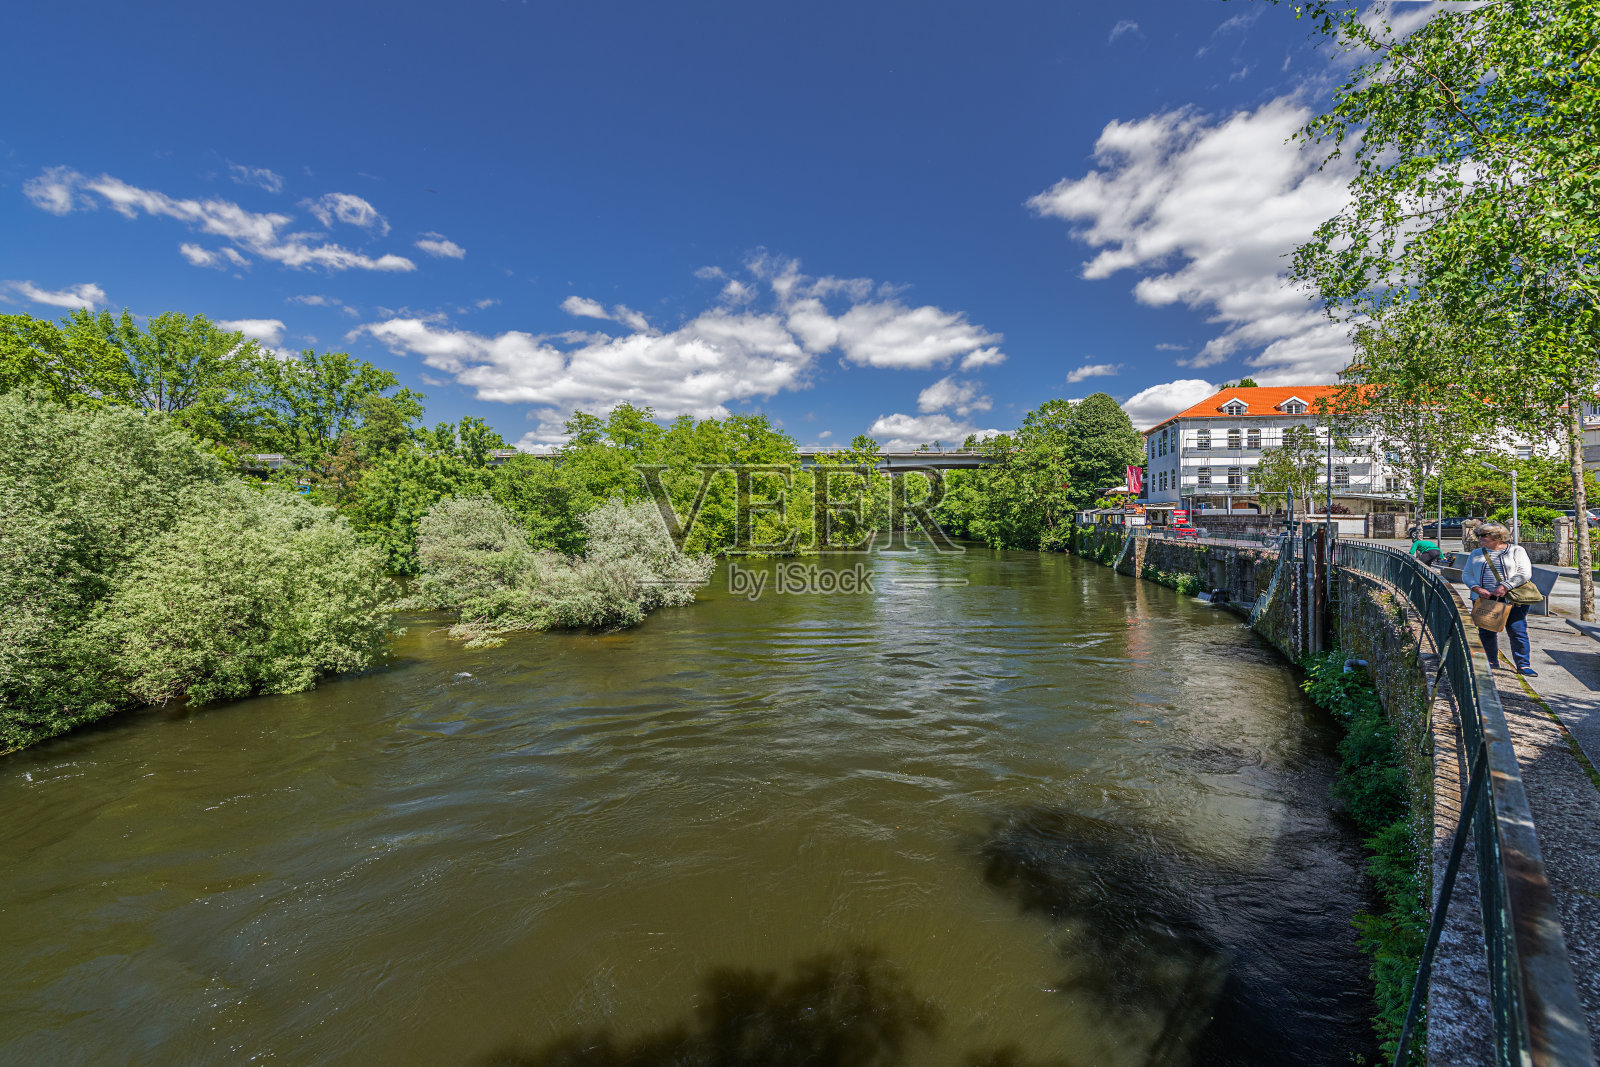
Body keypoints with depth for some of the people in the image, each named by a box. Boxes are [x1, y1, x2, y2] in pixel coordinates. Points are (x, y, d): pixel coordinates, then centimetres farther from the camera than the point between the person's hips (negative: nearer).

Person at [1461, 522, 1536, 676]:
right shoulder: (1476, 553, 13)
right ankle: (1493, 662, 16)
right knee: (1486, 632, 4)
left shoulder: (1516, 551, 4)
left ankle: (1523, 664, 4)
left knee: (1517, 631, -4)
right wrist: (1477, 589, -8)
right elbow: (1466, 575, 10)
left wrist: (1505, 587, -18)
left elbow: (1524, 573, -6)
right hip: (1484, 600, 3)